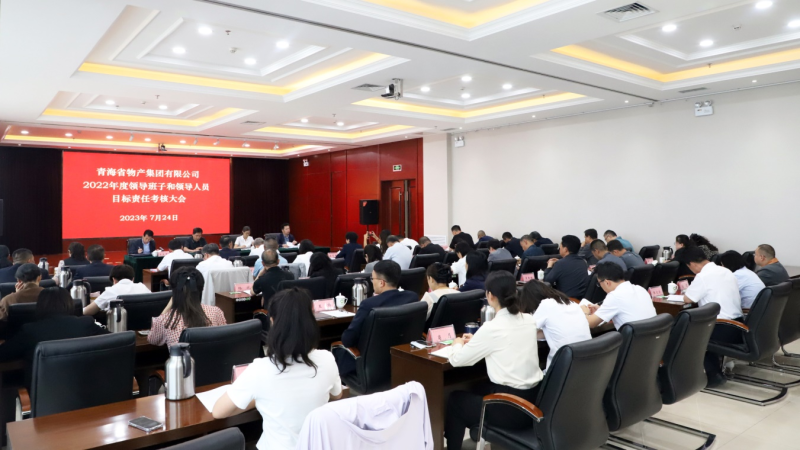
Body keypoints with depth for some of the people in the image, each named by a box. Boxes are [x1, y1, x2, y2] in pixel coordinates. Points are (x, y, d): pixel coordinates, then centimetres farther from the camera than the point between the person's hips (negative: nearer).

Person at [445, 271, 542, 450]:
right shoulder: (530, 320, 1)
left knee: (455, 399, 19)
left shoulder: (491, 328, -19)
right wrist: (477, 340, 23)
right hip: (534, 401, 7)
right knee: (481, 390, 33)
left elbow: (457, 360, -8)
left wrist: (458, 344, 13)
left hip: (512, 408, -7)